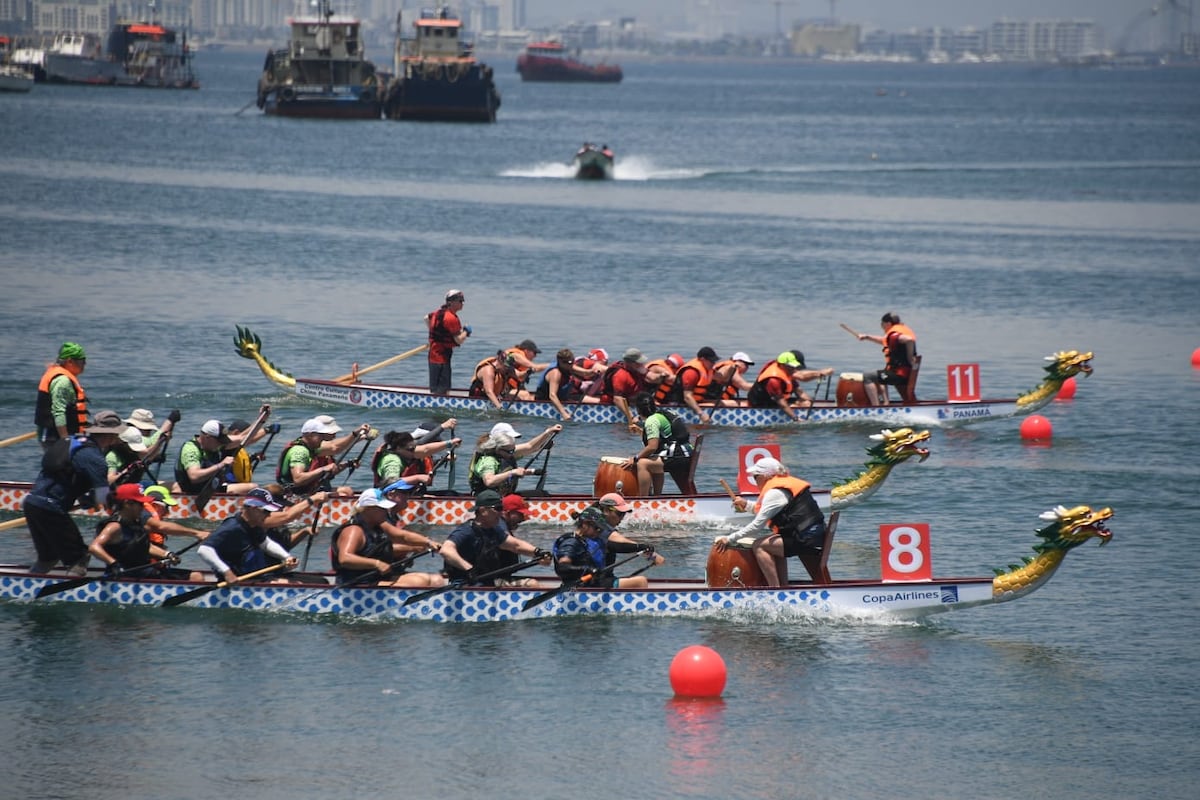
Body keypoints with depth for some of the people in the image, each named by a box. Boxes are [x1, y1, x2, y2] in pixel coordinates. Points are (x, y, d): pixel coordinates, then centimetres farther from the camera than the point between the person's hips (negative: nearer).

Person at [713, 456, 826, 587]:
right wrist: (747, 505, 29)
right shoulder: (787, 483, 16)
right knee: (774, 544, 28)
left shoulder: (775, 492, -13)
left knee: (759, 546, -8)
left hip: (806, 540, -10)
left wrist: (730, 539, -9)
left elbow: (757, 525, -15)